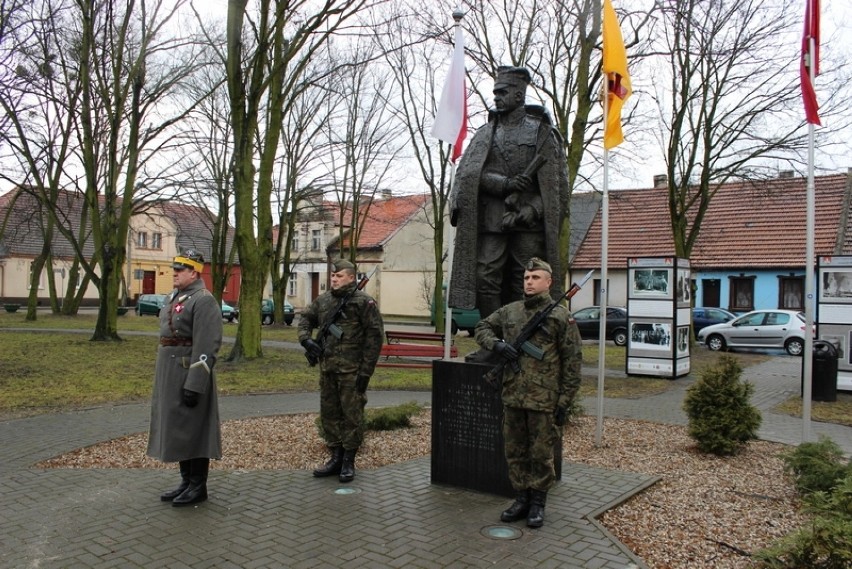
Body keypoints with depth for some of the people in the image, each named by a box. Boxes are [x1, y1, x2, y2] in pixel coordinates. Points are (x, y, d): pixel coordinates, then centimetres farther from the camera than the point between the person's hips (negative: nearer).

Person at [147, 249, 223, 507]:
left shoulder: (204, 300, -15)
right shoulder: (173, 297, 14)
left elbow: (206, 347, -21)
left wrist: (194, 385, -24)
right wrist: (162, 377, 19)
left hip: (189, 373, -9)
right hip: (169, 372, 9)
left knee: (193, 429, -1)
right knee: (176, 427, 15)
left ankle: (198, 486, 12)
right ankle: (186, 481, 26)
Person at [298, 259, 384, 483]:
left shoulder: (364, 302, -8)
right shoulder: (323, 300, 10)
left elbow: (375, 336, -10)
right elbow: (306, 318, 25)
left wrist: (366, 370, -13)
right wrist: (305, 338, 3)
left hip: (351, 370, -6)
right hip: (327, 368, 6)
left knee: (351, 414, 0)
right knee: (329, 413, 12)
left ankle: (348, 462, 13)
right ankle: (336, 458, 26)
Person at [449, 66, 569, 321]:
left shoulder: (541, 132, 8)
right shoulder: (486, 132, 15)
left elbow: (556, 182, 2)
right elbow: (467, 173, 1)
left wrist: (534, 209, -12)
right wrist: (504, 184, -13)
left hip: (528, 222, -2)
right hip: (491, 220, 2)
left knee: (526, 285, 0)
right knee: (486, 279, -5)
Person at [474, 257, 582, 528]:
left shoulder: (561, 317, -5)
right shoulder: (509, 311, 8)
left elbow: (572, 361, -5)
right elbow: (482, 328, 19)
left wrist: (565, 401, -8)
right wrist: (496, 344, -4)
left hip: (544, 400, -4)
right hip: (512, 397, 5)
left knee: (541, 454, 7)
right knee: (515, 452, 14)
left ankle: (538, 503, 23)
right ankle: (522, 498, 29)